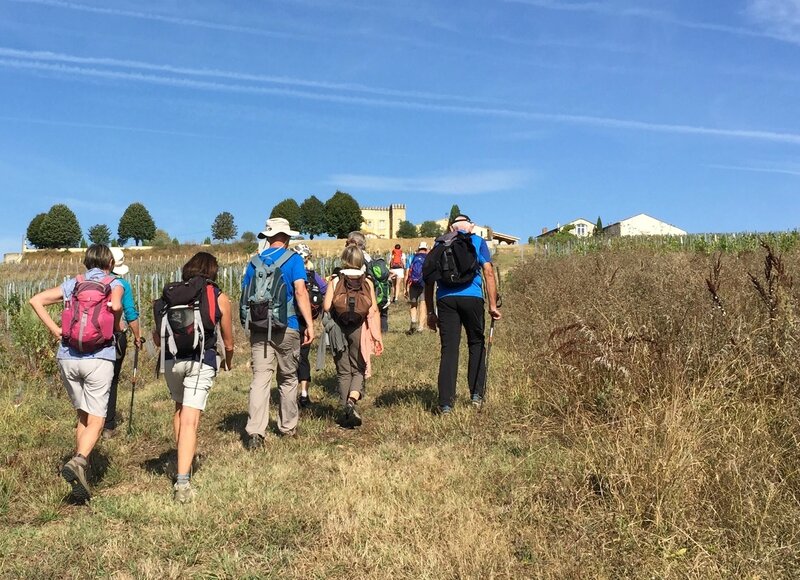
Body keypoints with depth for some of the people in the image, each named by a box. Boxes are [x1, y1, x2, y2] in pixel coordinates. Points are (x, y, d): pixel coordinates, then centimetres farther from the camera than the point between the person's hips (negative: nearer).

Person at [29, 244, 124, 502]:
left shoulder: (72, 284, 13)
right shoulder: (114, 284, 4)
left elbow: (36, 301, 5)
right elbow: (115, 305, -18)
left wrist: (55, 330, 6)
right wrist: (116, 327, 1)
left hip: (67, 358, 4)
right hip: (98, 359, -4)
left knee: (82, 415, 18)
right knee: (96, 421, -1)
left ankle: (80, 468, 16)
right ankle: (78, 461, -25)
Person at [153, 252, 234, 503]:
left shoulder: (170, 293, 14)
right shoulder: (219, 297, 9)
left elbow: (157, 337, 14)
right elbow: (228, 342, 16)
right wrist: (228, 363, 37)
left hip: (171, 360, 3)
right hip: (202, 361, -3)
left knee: (180, 408, 26)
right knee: (190, 420, -6)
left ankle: (183, 460, 34)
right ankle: (182, 482, -12)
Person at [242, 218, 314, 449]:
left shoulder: (254, 262, 10)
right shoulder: (293, 259, -2)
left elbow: (245, 295, 9)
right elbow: (300, 292, -12)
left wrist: (249, 323, 19)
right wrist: (309, 324, -11)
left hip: (258, 328, 3)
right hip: (286, 328, -2)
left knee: (260, 379, -1)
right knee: (288, 378, 13)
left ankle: (255, 432, -12)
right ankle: (288, 427, 26)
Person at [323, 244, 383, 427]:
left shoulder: (335, 282, -3)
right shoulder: (367, 283, -1)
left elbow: (326, 307, -12)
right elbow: (374, 311, -3)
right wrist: (378, 336, 1)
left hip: (339, 330, 0)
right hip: (359, 331, 0)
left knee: (343, 372, 11)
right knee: (359, 370, 11)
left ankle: (347, 412, 13)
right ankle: (352, 400, -15)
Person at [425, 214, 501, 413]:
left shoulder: (440, 244, 17)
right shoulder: (478, 242, 12)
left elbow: (429, 279, 12)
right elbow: (488, 273, 2)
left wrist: (430, 312, 14)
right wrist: (493, 305, 3)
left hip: (445, 299, 1)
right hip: (472, 298, -1)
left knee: (449, 349, 2)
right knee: (476, 344, 16)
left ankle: (445, 403, -1)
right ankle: (477, 394, 13)